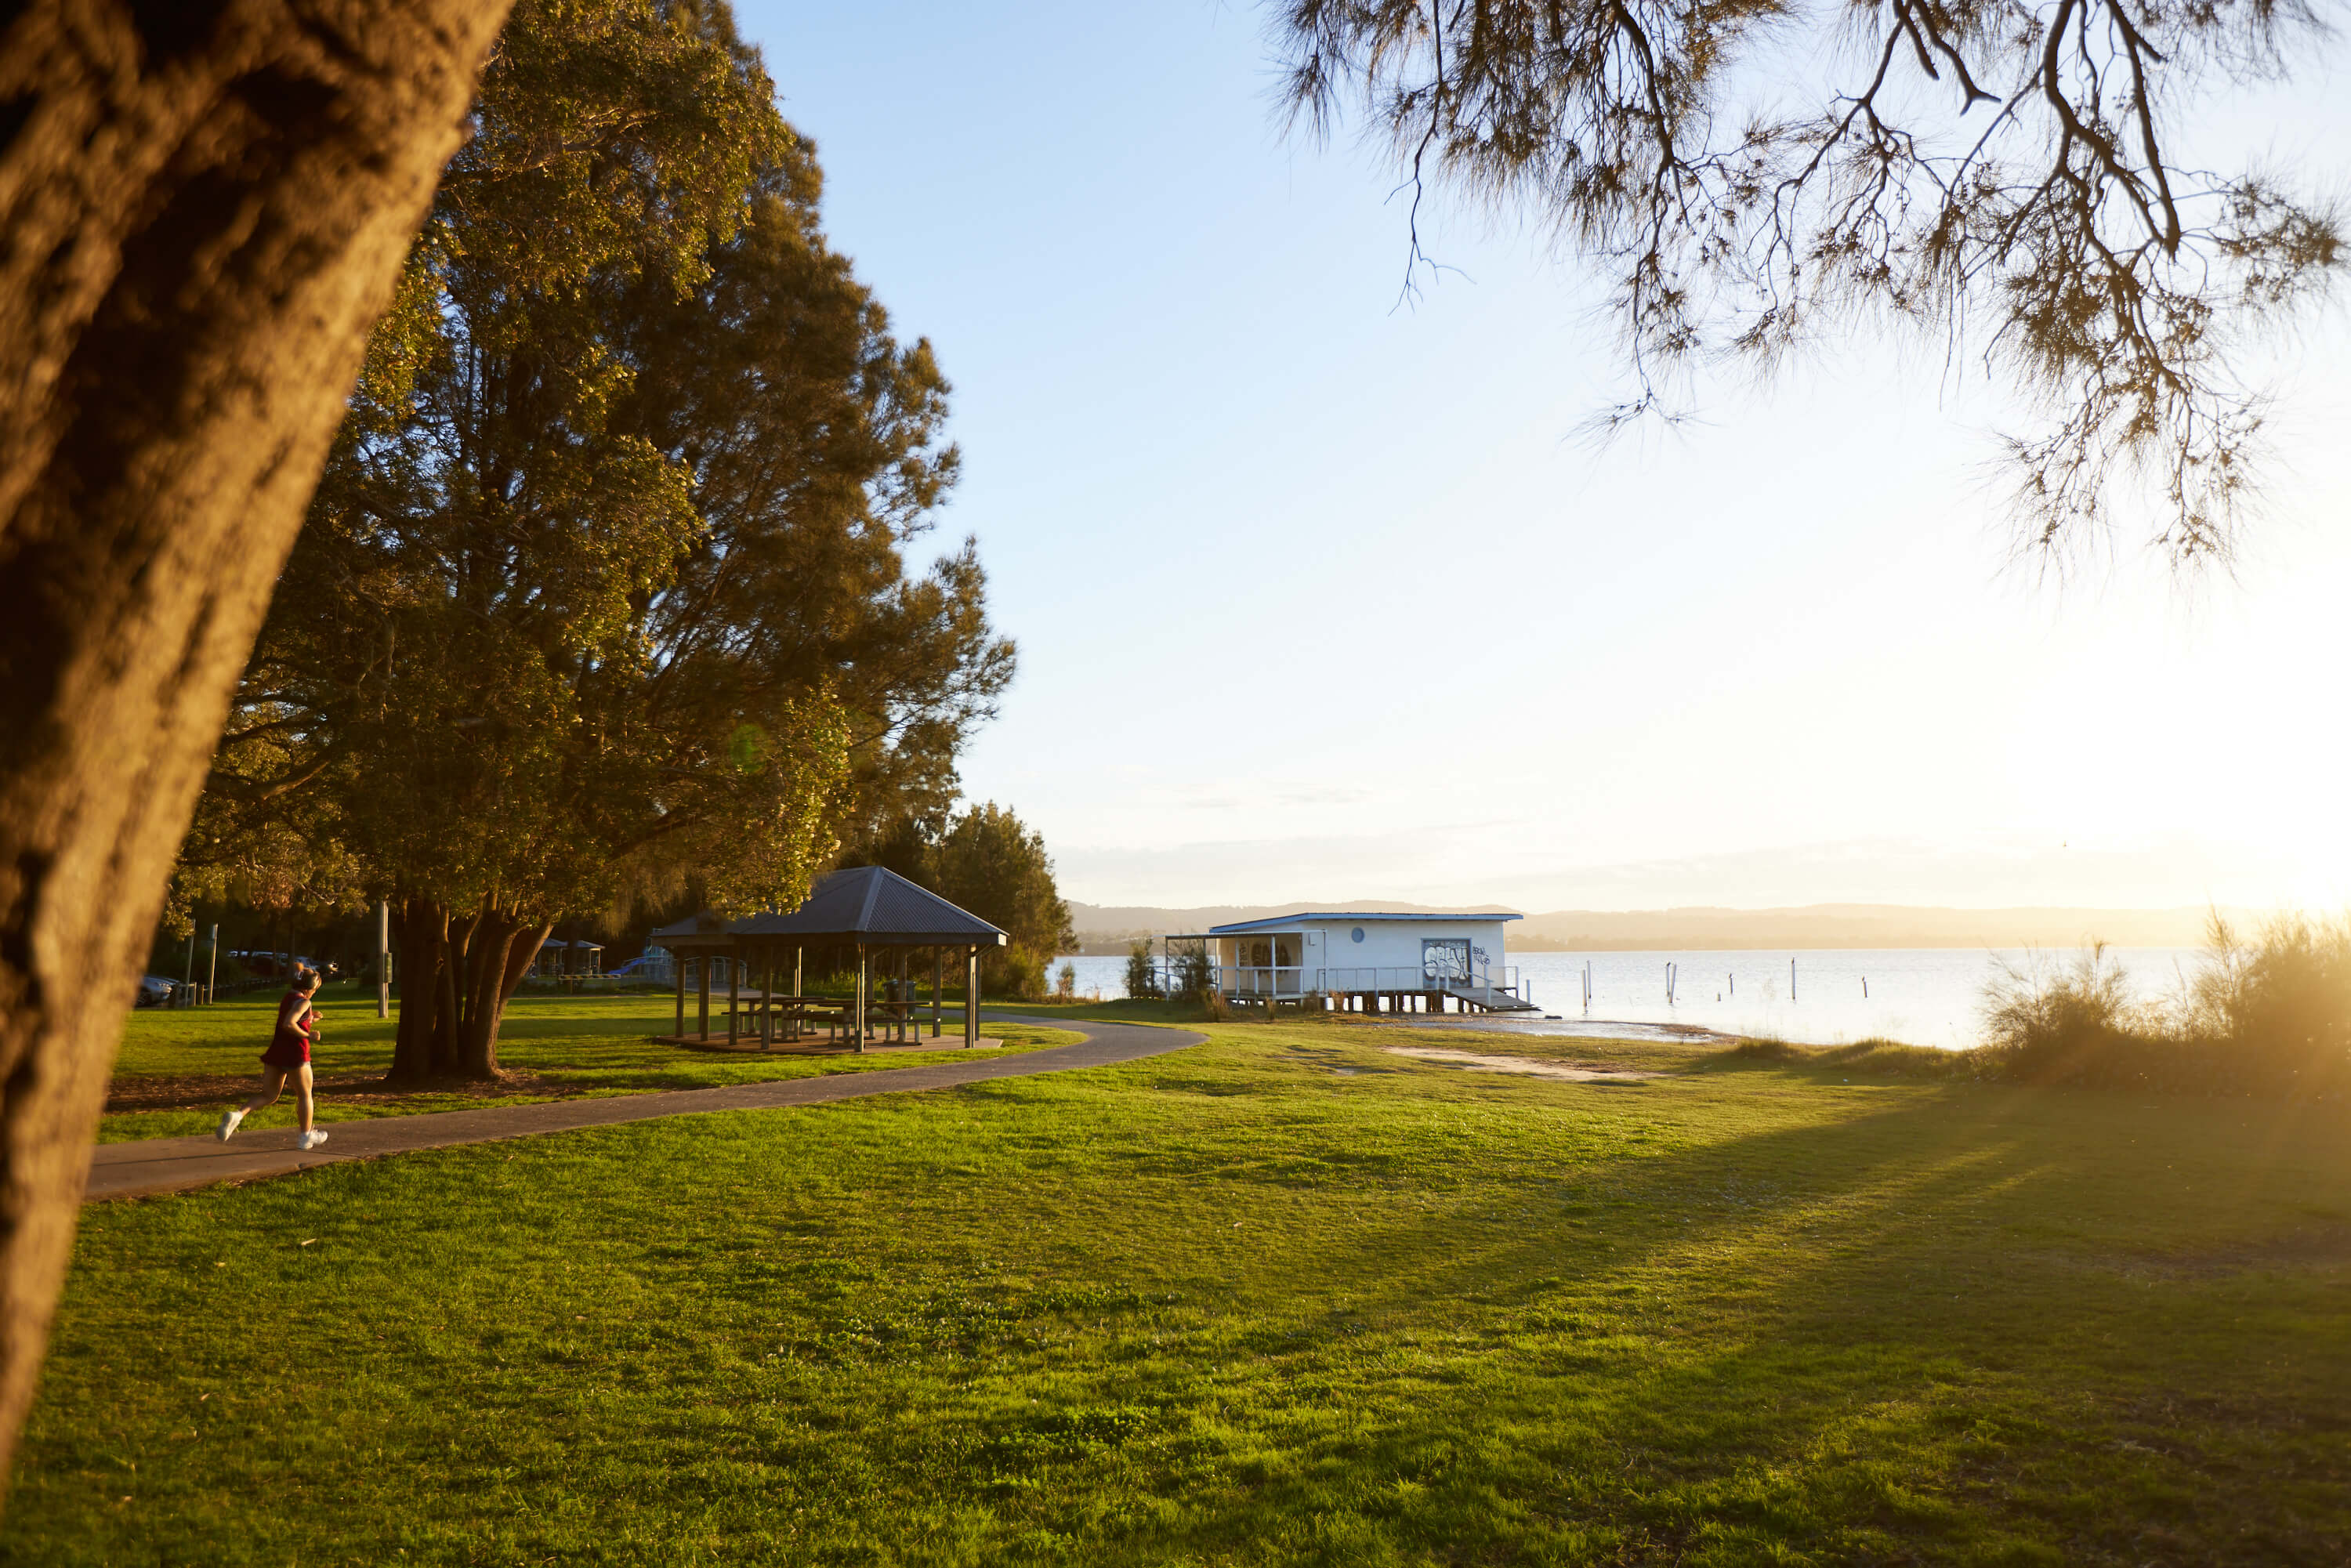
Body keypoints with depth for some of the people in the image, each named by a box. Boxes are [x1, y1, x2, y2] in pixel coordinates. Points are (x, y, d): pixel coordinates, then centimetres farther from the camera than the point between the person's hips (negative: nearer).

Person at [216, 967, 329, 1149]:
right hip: (295, 1053, -7)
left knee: (268, 1095, 11)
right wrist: (307, 1035, -16)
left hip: (276, 1051, 7)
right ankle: (306, 1137, 18)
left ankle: (237, 1114, -16)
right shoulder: (304, 1002, -13)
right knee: (305, 1095, 9)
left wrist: (309, 1019, 16)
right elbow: (288, 1024, -26)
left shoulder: (285, 998, 13)